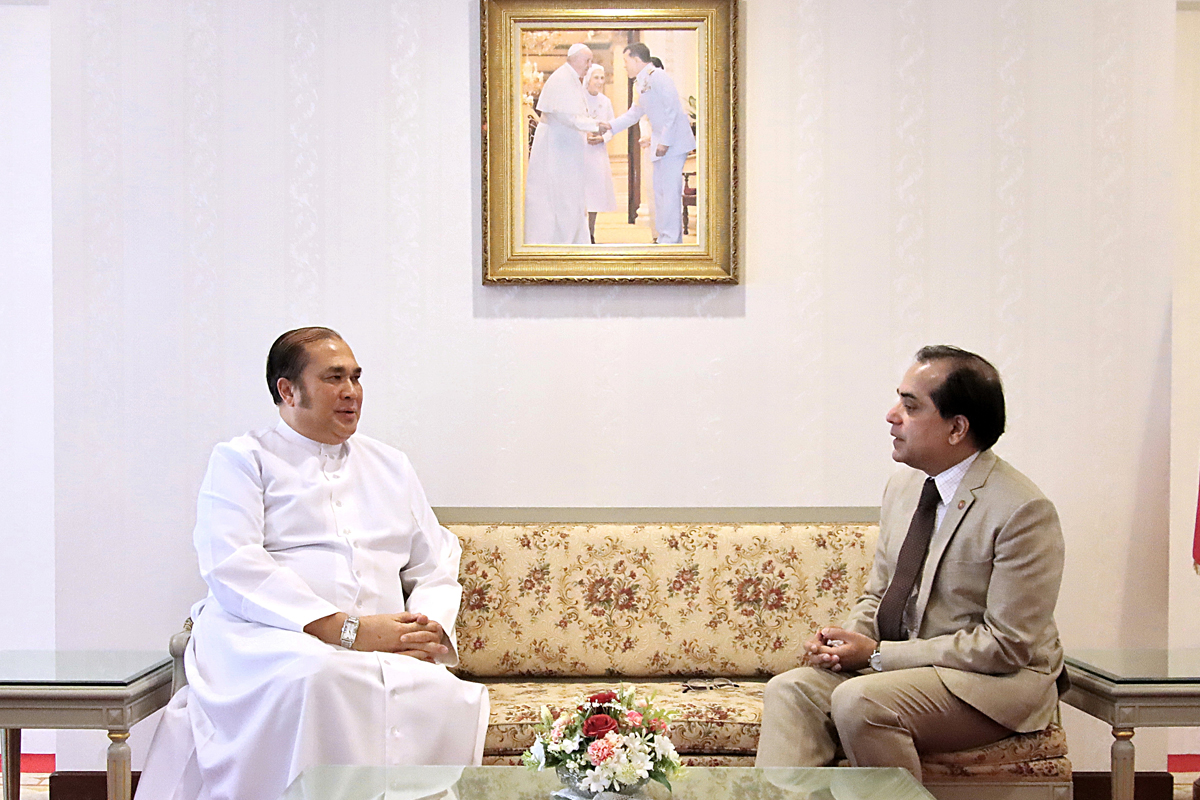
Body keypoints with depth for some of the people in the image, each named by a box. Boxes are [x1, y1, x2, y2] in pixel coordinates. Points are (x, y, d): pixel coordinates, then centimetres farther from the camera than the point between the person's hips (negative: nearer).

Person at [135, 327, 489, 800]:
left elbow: (437, 569, 24)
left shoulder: (392, 467, 26)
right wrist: (346, 629, -15)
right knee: (319, 678, -39)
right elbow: (231, 567, -6)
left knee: (447, 696, -31)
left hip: (384, 651, 4)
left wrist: (428, 632, -2)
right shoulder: (240, 460, 11)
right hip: (266, 638, -3)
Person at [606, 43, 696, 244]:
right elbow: (633, 114, 27)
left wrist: (665, 141, -20)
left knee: (669, 190, -10)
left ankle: (669, 239, -8)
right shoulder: (641, 84, 18)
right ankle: (668, 239, 16)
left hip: (673, 142, -10)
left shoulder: (657, 76, -12)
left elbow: (673, 108, -18)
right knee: (660, 190, 11)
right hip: (661, 144, 10)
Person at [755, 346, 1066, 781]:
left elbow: (1007, 646, -18)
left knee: (858, 700, -31)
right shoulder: (902, 487, 8)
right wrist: (846, 637, -7)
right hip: (895, 663, 7)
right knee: (790, 690, -17)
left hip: (998, 680, -7)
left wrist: (878, 653, -17)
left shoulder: (1025, 511, -17)